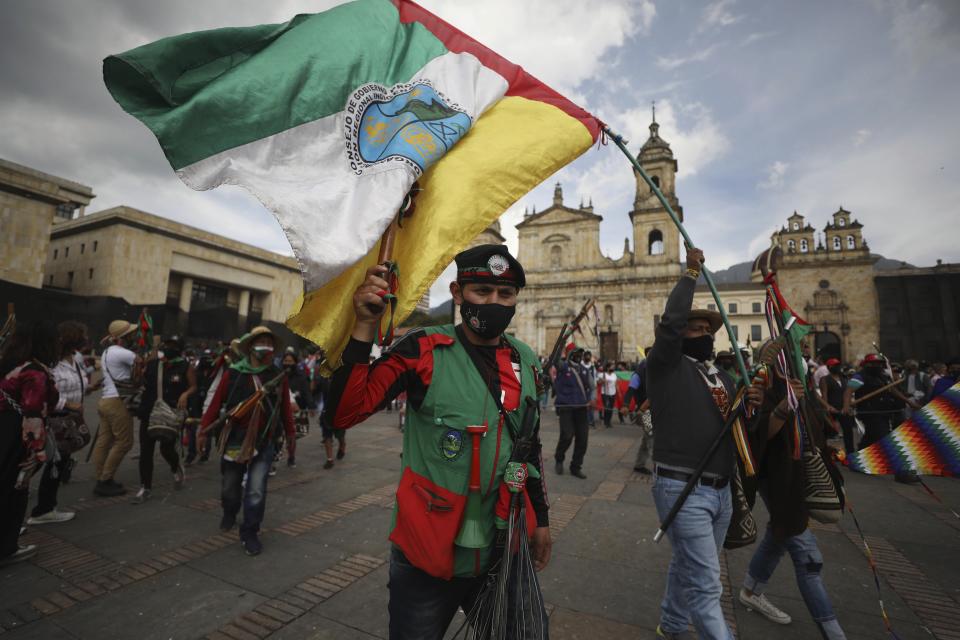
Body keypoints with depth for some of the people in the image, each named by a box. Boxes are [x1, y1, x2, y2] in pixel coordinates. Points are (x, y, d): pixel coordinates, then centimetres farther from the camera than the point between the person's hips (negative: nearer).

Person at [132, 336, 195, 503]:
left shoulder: (186, 367, -3)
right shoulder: (152, 364, 7)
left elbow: (194, 387, -1)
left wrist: (185, 394, -20)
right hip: (149, 413, 4)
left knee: (166, 449, -4)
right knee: (145, 451, 5)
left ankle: (177, 469, 30)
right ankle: (146, 487, 18)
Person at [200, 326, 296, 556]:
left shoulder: (278, 376, -3)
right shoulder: (232, 374, -8)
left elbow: (286, 409, 2)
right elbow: (216, 402, -5)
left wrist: (290, 435, 7)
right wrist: (203, 429, -8)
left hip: (265, 442, 0)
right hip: (234, 440, 1)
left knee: (256, 490, -7)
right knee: (229, 487, 19)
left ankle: (250, 533, 14)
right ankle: (229, 514, 52)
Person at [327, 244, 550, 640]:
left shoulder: (527, 363, 1)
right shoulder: (424, 351, -14)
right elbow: (343, 414, -19)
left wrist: (540, 517, 15)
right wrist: (364, 326, -28)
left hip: (504, 550, 5)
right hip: (428, 551, -4)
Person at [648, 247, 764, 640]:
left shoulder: (723, 377, 14)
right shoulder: (666, 366, -9)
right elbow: (670, 321, -25)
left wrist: (752, 404, -6)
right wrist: (691, 273, -14)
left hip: (720, 491, 8)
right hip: (682, 490, -8)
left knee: (688, 569, 23)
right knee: (706, 586, -3)